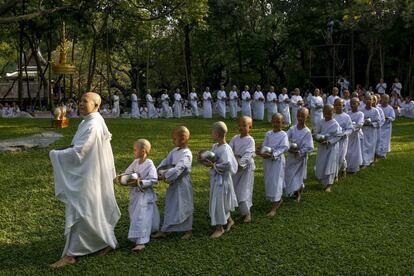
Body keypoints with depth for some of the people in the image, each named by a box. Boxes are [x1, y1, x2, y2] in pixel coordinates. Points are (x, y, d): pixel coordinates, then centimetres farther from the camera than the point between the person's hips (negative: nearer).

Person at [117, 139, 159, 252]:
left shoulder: (149, 164, -17)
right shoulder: (135, 162, 4)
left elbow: (153, 180, -20)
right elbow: (127, 173, 10)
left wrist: (140, 182, -28)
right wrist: (121, 177, -10)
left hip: (145, 195, -8)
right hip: (135, 194, 8)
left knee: (141, 218, -10)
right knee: (135, 216, 20)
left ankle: (141, 242, -9)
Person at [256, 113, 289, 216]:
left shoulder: (283, 135, -7)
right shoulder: (268, 134, 7)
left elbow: (283, 148, -17)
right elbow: (264, 146, 2)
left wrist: (273, 155, -31)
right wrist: (261, 152, -21)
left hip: (278, 161, -6)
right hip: (267, 161, 6)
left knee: (276, 183, -6)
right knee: (269, 182, 14)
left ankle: (274, 208, -2)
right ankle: (278, 200, 37)